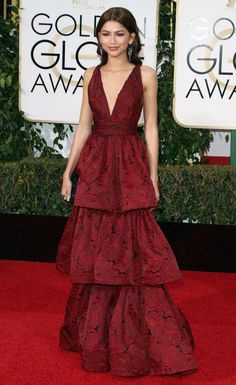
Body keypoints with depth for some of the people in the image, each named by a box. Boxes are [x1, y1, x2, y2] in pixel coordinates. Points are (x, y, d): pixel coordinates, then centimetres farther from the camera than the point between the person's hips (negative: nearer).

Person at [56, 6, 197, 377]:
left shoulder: (145, 75, 0)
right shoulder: (91, 75, 9)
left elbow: (150, 128, 0)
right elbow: (84, 127, 10)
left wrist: (153, 178, -2)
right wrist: (68, 172, 7)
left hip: (130, 168, -3)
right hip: (94, 167, 3)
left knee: (131, 253, -3)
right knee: (94, 252, 8)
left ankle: (132, 341, 10)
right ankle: (96, 338, 24)